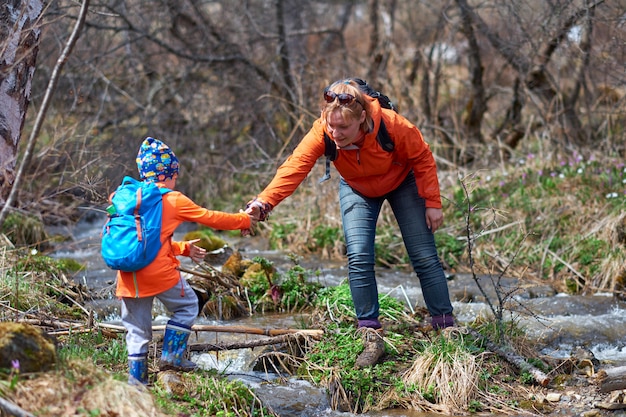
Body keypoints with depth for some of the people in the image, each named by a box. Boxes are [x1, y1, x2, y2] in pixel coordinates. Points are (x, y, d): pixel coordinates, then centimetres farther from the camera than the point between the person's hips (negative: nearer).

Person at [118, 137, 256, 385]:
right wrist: (244, 220, 20)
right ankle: (172, 355, 11)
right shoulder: (174, 200, -2)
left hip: (128, 276, 6)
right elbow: (211, 218, 6)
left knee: (137, 327, 14)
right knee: (187, 304, 17)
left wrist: (184, 249, 30)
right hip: (158, 271, -6)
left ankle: (137, 378, 14)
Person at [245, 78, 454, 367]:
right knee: (359, 259, -13)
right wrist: (264, 201, -58)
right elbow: (295, 167, -43)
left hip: (402, 183, -1)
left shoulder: (393, 125, -37)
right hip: (358, 190, 1)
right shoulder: (322, 132, -34)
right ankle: (372, 337, -4)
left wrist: (433, 203, -17)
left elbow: (423, 159, -20)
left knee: (425, 257, -2)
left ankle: (446, 328, 11)